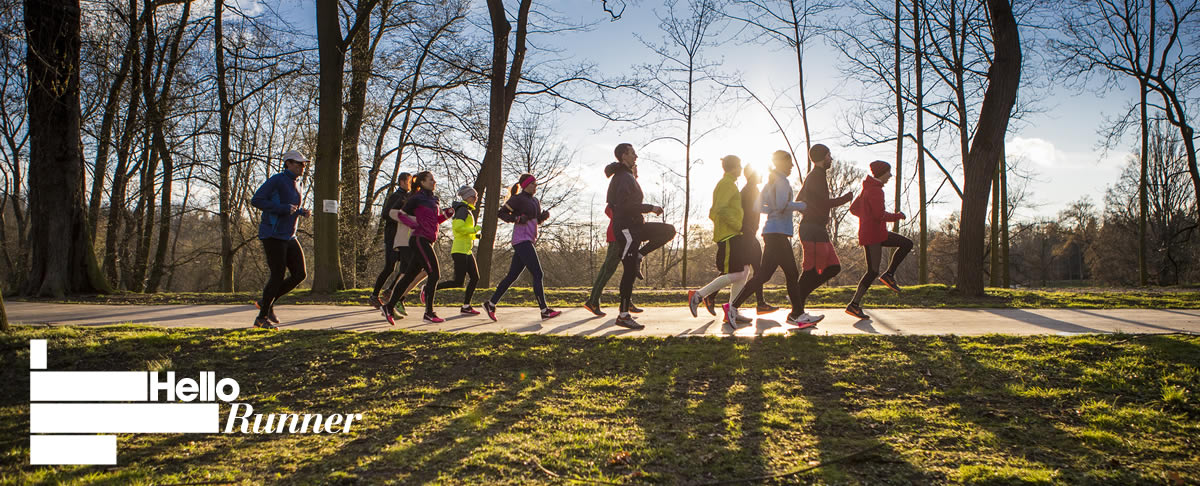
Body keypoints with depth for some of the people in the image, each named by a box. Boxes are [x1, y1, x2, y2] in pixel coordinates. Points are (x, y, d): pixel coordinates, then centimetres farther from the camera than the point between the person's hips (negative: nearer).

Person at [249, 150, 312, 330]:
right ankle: (262, 318, 6)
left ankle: (266, 302, 16)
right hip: (273, 235, -8)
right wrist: (284, 208, -22)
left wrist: (302, 212, 7)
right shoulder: (277, 180, -11)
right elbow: (256, 200, -18)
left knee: (299, 275, 0)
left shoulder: (296, 184, 15)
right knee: (278, 276, -8)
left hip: (289, 237, 8)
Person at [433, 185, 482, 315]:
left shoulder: (468, 211, 19)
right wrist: (475, 229, -16)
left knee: (475, 278, 6)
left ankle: (466, 306, 10)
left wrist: (476, 235, 10)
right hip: (460, 250, -10)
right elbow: (458, 227, -25)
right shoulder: (463, 209, -10)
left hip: (467, 250, 10)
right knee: (458, 282, -10)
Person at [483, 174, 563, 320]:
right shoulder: (517, 199, -7)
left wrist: (545, 215, 4)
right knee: (538, 274, -12)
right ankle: (545, 311, -11)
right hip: (522, 241, -9)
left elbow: (538, 220, 26)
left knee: (512, 275, 11)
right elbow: (502, 213, -4)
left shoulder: (535, 201, 18)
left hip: (529, 242, 9)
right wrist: (518, 219, -18)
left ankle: (491, 303, 18)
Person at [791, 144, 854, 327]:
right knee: (811, 270, -9)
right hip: (813, 230, -10)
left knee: (833, 268, 9)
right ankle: (798, 313, -7)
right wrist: (844, 199, -8)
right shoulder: (817, 176, -11)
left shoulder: (814, 176, 21)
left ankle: (798, 295, 10)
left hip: (818, 230, 10)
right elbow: (823, 204, -20)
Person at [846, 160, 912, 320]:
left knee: (907, 244, 13)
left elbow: (853, 208, 21)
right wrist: (897, 216, -7)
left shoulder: (868, 188, 15)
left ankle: (889, 275, 7)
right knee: (873, 271, -10)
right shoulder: (875, 190, -16)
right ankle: (854, 305, -7)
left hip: (879, 233, 10)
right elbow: (880, 215, -22)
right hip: (872, 236, -10)